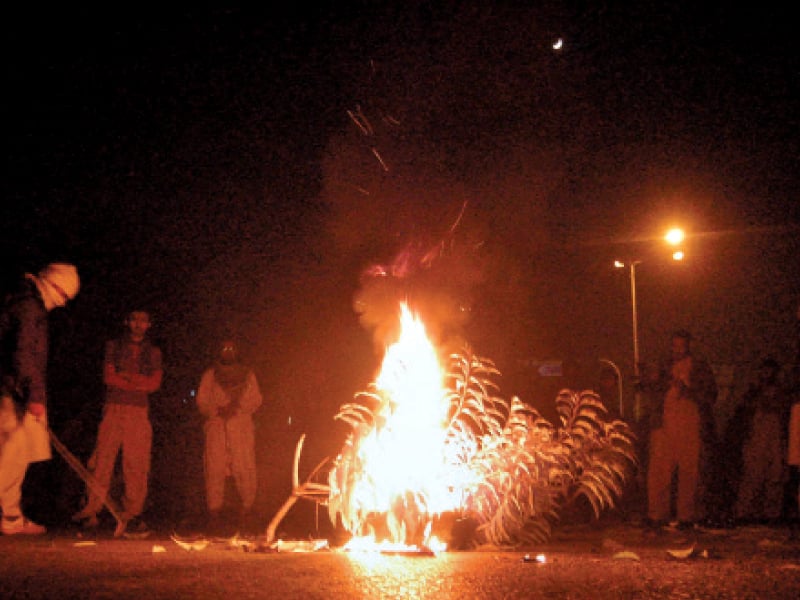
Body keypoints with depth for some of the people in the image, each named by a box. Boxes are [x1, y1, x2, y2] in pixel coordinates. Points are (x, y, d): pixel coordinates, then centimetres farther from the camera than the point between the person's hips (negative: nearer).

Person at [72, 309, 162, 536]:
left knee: (136, 466, -5)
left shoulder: (154, 352, 15)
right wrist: (139, 383, -4)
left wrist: (125, 375, -4)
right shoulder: (113, 346, 13)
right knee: (102, 460, -5)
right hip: (113, 410, 0)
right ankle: (90, 511, -1)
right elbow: (108, 377, 1)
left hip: (139, 413, 1)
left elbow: (154, 383, 3)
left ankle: (132, 515, -2)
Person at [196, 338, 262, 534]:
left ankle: (246, 510, 4)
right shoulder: (210, 375, 16)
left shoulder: (247, 374, 16)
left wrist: (238, 406, -10)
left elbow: (256, 400, 8)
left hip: (242, 428, 0)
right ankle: (214, 511, -2)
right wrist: (218, 410, -9)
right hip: (216, 428, 0)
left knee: (245, 470, -9)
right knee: (214, 469, -8)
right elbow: (202, 402, 10)